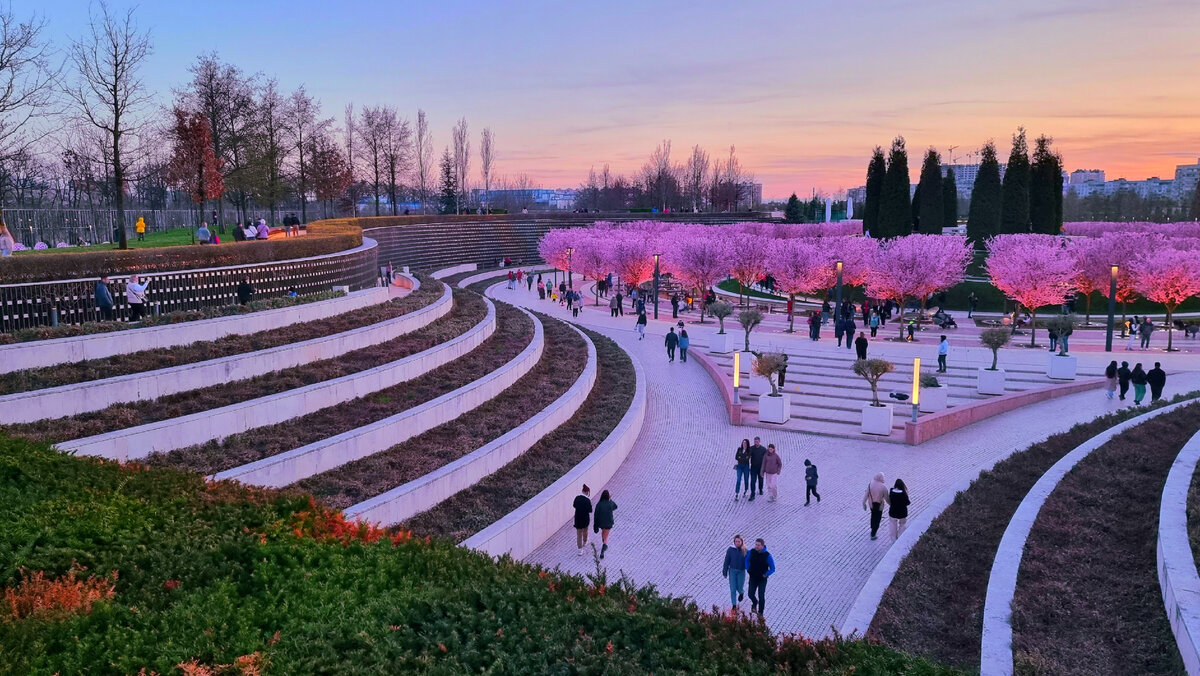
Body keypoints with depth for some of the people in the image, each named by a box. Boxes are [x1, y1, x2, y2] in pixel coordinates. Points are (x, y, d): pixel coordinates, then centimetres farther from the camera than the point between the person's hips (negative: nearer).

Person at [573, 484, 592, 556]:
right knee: (585, 531, 27)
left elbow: (574, 506, 9)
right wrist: (590, 501, -7)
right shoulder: (587, 500, -21)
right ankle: (585, 542, 52)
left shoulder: (577, 498, -8)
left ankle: (580, 549, 10)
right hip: (585, 518, -2)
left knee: (579, 534, 9)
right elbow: (590, 510, -16)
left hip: (578, 518, 2)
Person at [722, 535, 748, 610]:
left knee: (739, 587, 6)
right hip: (732, 571, 0)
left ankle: (741, 593, 43)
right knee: (732, 589, 1)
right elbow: (726, 561, -2)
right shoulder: (730, 550, -8)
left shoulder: (745, 551, -7)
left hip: (741, 571, 0)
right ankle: (734, 605, 13)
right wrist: (725, 572, -1)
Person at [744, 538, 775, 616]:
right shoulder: (751, 552, -9)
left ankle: (760, 613, 15)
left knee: (761, 596, -2)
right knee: (751, 594, 4)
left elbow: (772, 569, -9)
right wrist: (748, 569, 4)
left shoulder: (767, 556, -18)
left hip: (762, 580, -3)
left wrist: (765, 575, -18)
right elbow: (746, 560, 13)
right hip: (753, 578, 3)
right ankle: (755, 603, 38)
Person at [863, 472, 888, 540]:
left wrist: (864, 503, 4)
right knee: (877, 519, 13)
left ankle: (872, 529, 45)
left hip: (871, 504, 4)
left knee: (873, 515, 30)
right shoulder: (883, 487, -23)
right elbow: (886, 497, -12)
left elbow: (866, 494, -9)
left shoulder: (870, 484, -15)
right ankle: (873, 535, 19)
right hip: (879, 505, -4)